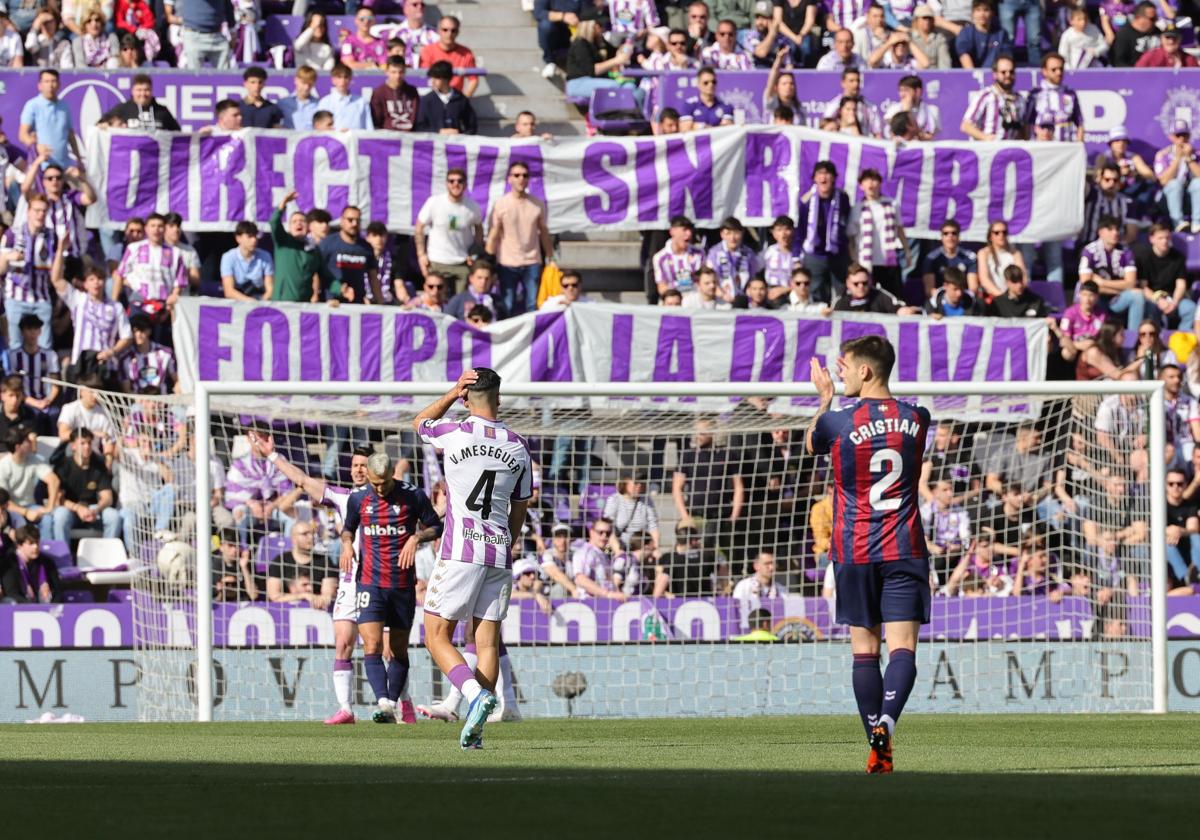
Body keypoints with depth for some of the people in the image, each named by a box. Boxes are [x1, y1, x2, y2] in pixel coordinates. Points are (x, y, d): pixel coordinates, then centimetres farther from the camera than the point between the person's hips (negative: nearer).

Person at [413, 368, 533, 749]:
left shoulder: (456, 435, -5)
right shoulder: (518, 447, 8)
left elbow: (419, 424, 19)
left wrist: (453, 393, 15)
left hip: (460, 552, -4)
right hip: (499, 553, 4)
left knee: (437, 638, 0)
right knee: (488, 642, 5)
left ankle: (476, 693, -24)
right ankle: (474, 730, -1)